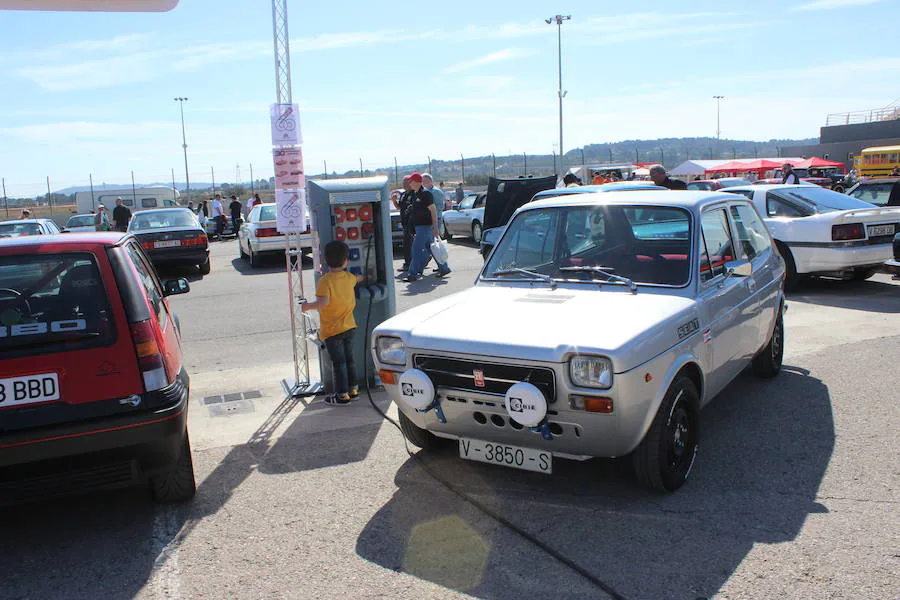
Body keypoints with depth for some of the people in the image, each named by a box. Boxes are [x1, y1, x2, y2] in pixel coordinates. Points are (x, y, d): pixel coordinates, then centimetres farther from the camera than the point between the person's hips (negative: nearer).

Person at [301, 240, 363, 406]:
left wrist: (308, 306, -15)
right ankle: (353, 389, 25)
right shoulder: (349, 277, 1)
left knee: (338, 362, 1)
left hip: (332, 330, -6)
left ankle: (342, 395, 7)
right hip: (349, 327, 6)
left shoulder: (325, 280, -18)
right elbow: (357, 278, 26)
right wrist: (363, 277, 49)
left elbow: (324, 301, -31)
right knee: (349, 359, 16)